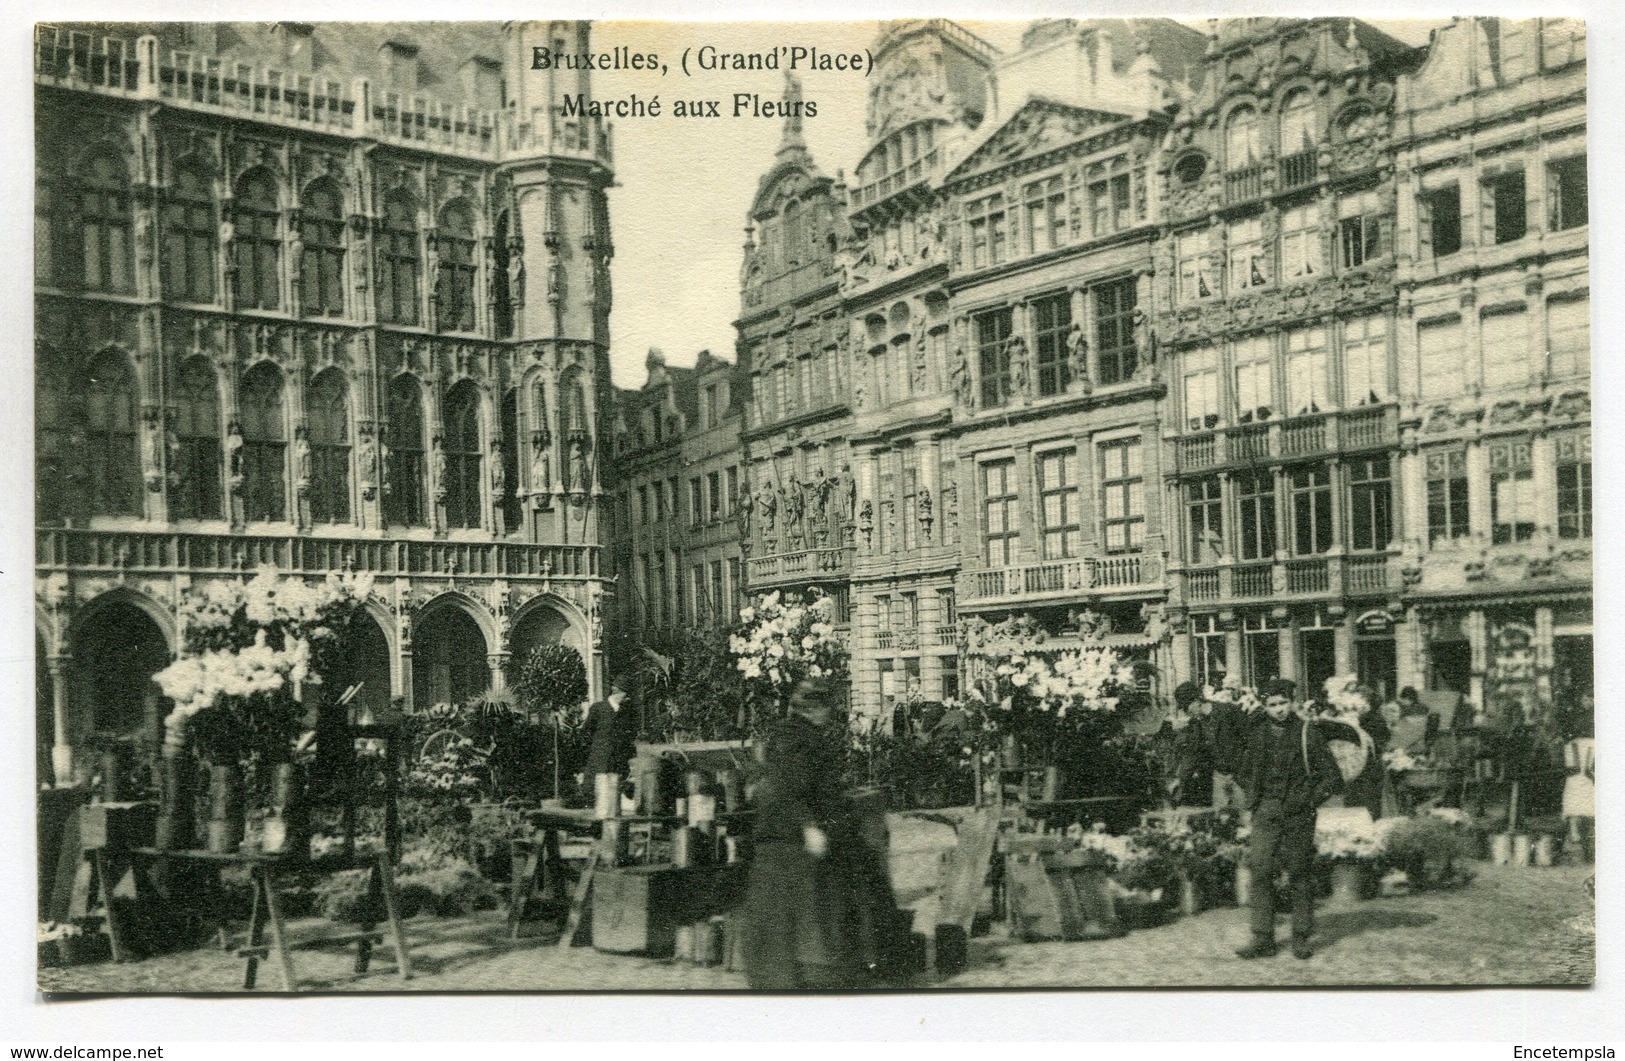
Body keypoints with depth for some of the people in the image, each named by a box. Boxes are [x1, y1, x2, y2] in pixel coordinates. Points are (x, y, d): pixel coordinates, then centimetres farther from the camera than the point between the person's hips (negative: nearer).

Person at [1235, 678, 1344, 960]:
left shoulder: (1307, 734, -3)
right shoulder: (1257, 734, 8)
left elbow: (1333, 777, 0)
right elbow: (1245, 773, 24)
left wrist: (1309, 801, -6)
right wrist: (1254, 798, 11)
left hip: (1298, 814, -2)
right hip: (1266, 812, 3)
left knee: (1301, 875, 4)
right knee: (1260, 871, -7)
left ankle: (1301, 939, 14)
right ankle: (1263, 939, -3)